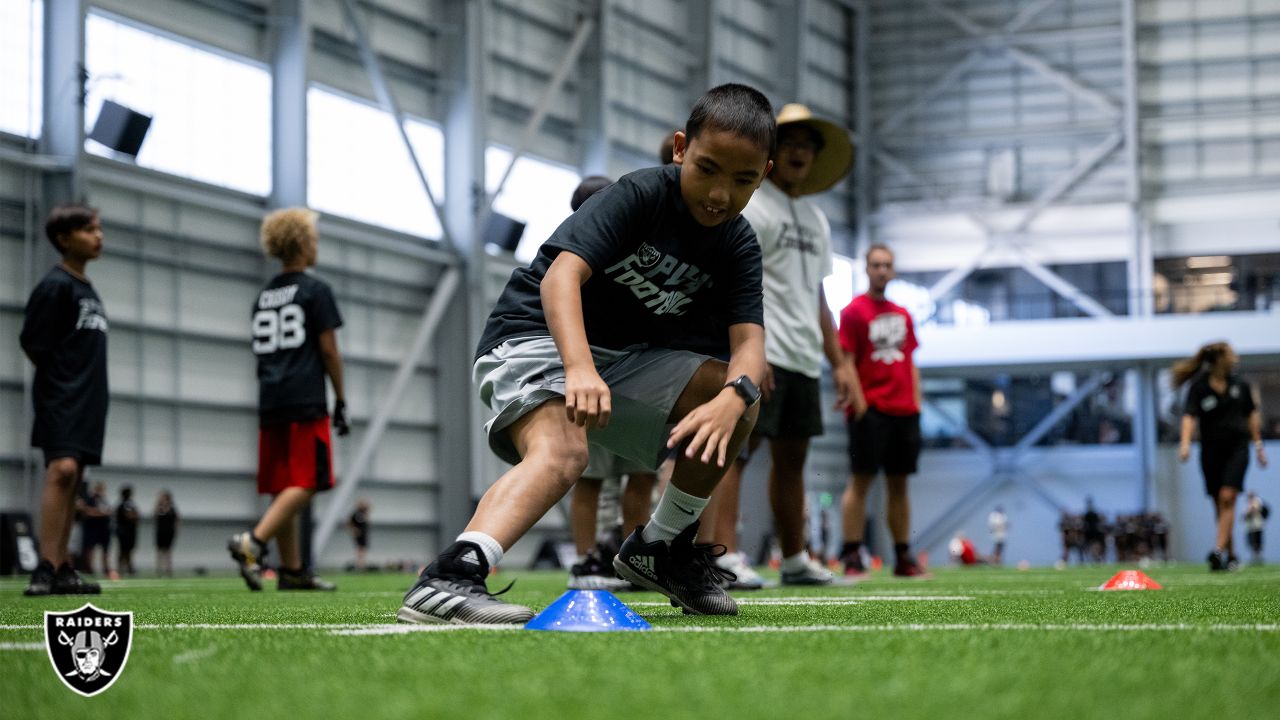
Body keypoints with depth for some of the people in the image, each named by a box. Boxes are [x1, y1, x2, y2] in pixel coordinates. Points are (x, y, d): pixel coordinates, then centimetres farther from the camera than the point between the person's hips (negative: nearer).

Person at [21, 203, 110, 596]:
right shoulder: (55, 285, -8)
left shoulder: (89, 290, 18)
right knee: (62, 469, -21)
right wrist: (60, 380, 0)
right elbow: (32, 343, -10)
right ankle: (45, 569, -25)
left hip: (88, 401, 9)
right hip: (61, 397, -9)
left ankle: (62, 570, 9)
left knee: (73, 480, 7)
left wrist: (87, 384, 12)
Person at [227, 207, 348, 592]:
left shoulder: (263, 297, 18)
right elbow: (328, 349, -4)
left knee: (283, 488, 7)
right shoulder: (315, 290, -2)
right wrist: (340, 400, 2)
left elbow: (263, 353, 18)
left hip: (270, 402, 7)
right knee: (305, 484, -7)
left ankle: (293, 570, 8)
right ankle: (253, 542, -24)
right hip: (306, 402, -7)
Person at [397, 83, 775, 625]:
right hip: (536, 338, -7)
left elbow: (749, 339, -12)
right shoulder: (639, 195, -17)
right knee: (562, 451, -35)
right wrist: (580, 368, -47)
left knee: (738, 400, -7)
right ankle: (446, 580, -54)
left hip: (621, 357, 7)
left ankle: (660, 549, 9)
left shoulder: (738, 247, 1)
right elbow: (561, 275, -30)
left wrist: (731, 398, -36)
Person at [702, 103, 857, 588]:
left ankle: (795, 561, 18)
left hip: (803, 360, 8)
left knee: (791, 458, 12)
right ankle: (724, 556, -18)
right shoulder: (751, 204, -3)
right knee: (736, 448, -13)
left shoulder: (815, 218, 22)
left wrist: (839, 361, 19)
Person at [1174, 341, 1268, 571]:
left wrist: (1258, 444, 15)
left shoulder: (1239, 384, 3)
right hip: (1211, 451, -1)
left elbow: (1252, 413, 15)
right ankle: (1231, 555, 17)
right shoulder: (1198, 387, -7)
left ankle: (1219, 549, -24)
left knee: (1227, 497, -16)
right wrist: (1185, 442, -35)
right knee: (1219, 504, 5)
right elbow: (1190, 415, -20)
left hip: (1238, 447, 1)